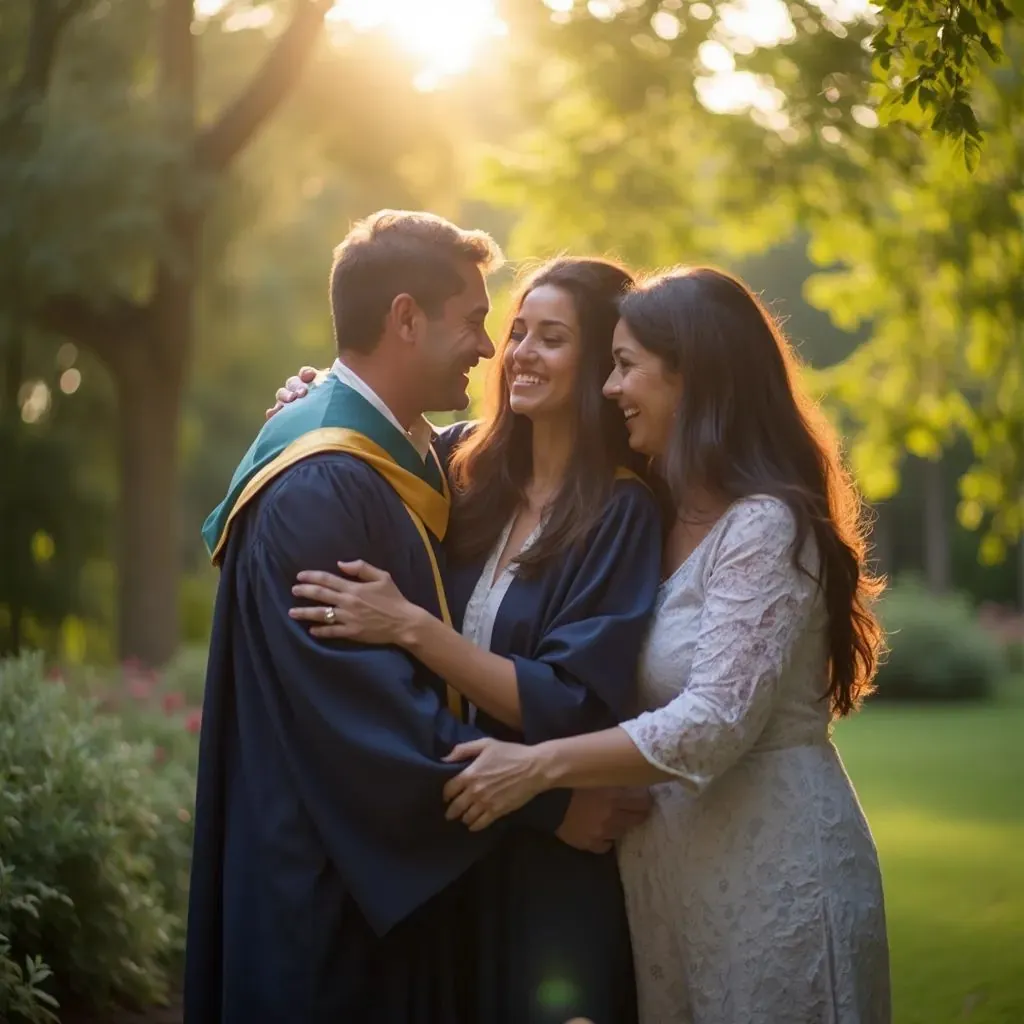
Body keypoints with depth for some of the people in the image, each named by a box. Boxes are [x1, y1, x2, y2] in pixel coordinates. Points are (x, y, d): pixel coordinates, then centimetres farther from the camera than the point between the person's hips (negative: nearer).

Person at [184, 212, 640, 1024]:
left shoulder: (408, 458, 9)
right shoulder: (317, 490, -21)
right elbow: (369, 710, -24)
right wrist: (547, 800, -20)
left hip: (407, 878, 9)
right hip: (332, 899, -9)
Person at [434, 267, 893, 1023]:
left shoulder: (765, 525, -16)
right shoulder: (662, 516, 9)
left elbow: (714, 725, -24)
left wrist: (539, 767, -22)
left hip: (771, 873, -8)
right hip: (674, 876, 8)